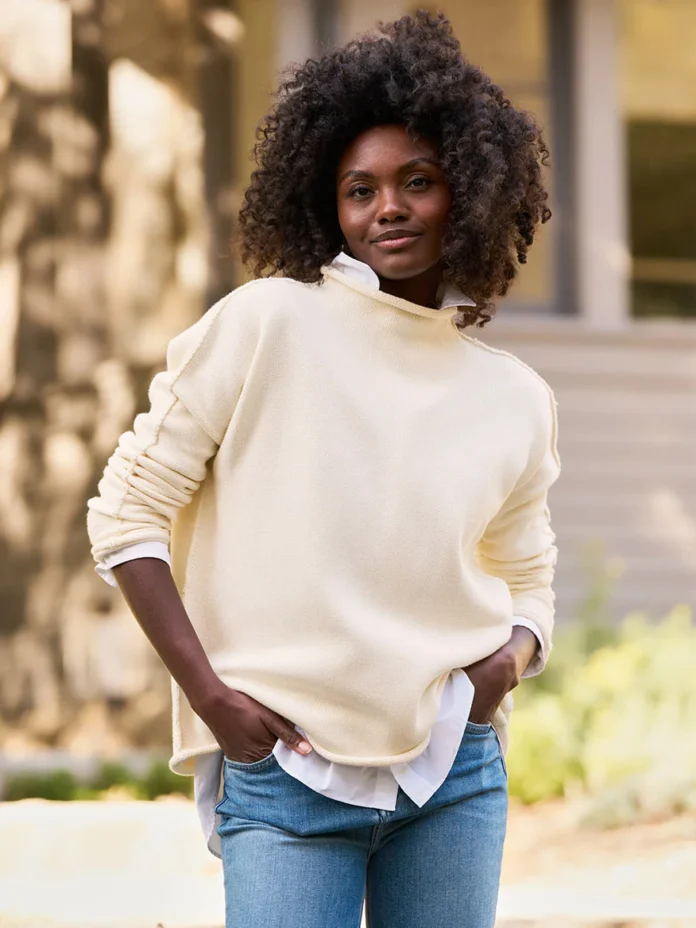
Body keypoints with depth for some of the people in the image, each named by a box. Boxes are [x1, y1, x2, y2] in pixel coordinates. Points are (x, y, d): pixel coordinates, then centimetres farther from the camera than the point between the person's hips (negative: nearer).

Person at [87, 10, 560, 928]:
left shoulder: (516, 400, 10)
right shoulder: (264, 325, -2)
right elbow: (126, 512, -2)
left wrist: (513, 654, -1)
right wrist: (209, 694, -10)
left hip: (454, 769, 4)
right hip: (285, 772, -4)